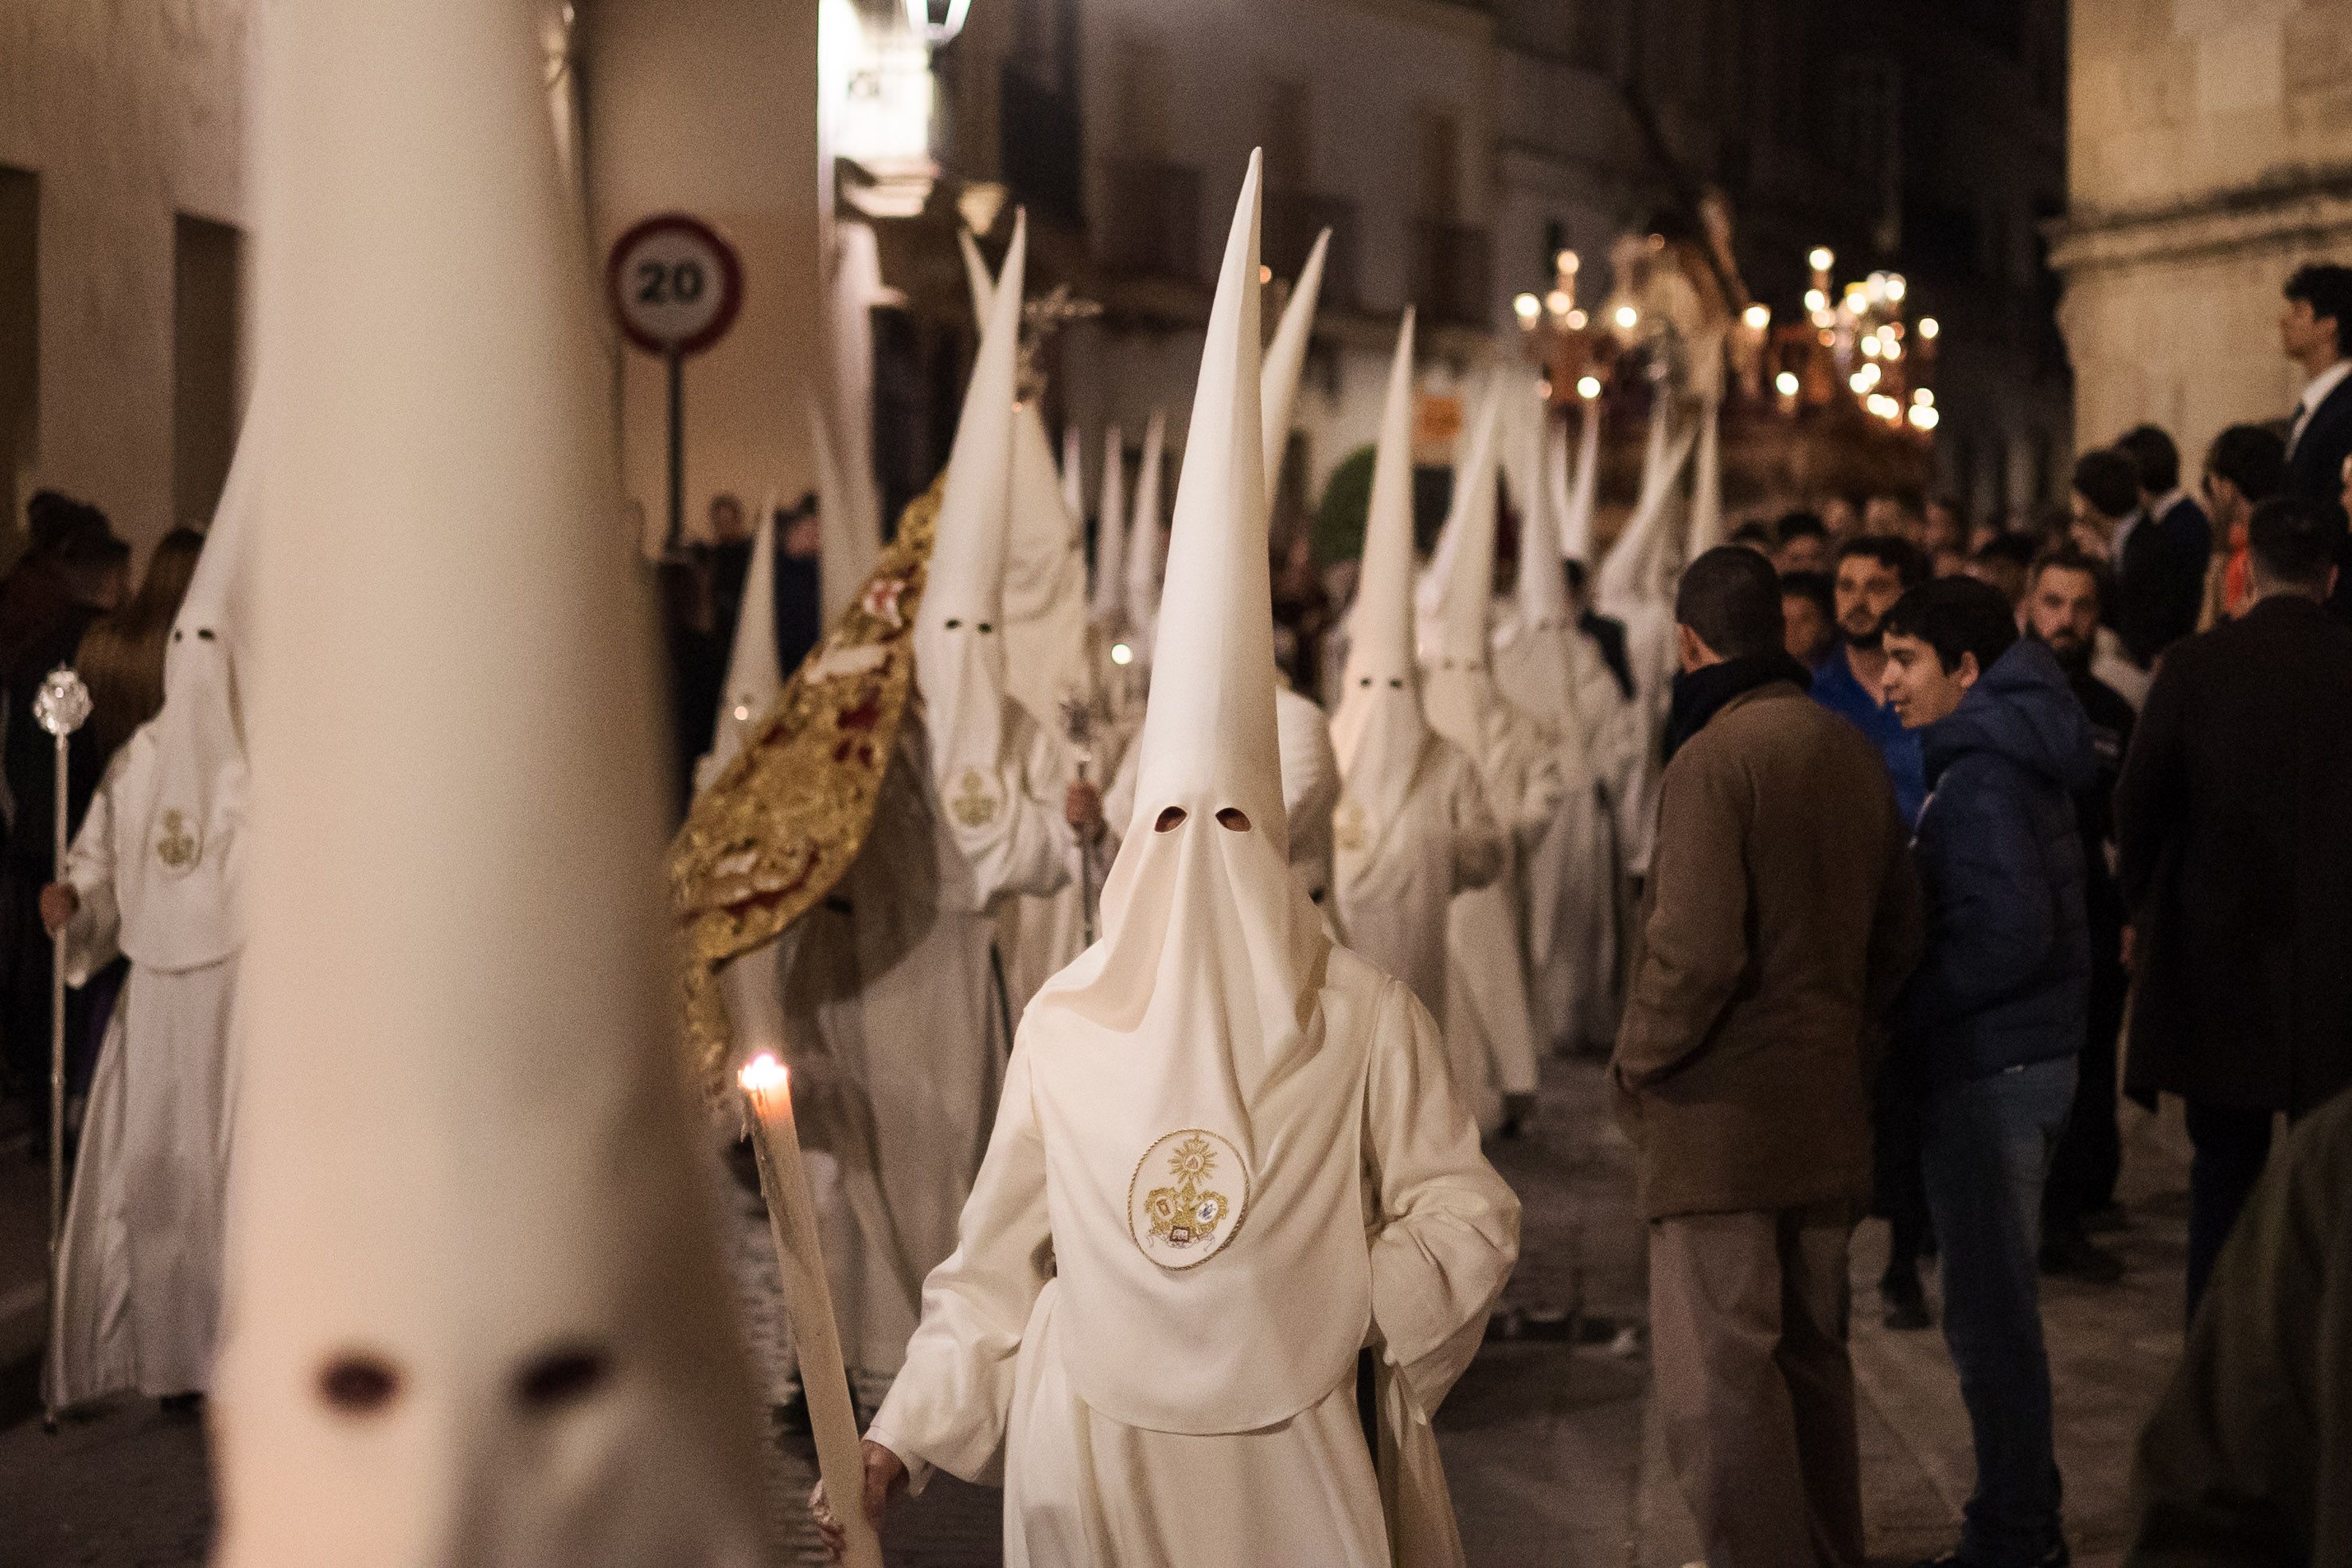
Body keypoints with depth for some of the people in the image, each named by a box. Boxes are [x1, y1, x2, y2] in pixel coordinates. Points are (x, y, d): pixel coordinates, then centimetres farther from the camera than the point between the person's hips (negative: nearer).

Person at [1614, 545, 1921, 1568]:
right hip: (1829, 1111, 8)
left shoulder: (1714, 759, -16)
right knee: (1810, 1357, 19)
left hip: (1721, 1114, -8)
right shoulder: (1854, 754, 8)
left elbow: (1695, 952, -21)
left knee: (1716, 1384, -3)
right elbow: (1897, 929, 16)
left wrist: (1639, 1061, -7)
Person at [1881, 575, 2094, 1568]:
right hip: (2026, 1057, 10)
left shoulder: (1978, 778, -17)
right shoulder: (2012, 762, 13)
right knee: (1999, 1308, 18)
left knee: (1989, 1314, -2)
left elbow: (2007, 936, -23)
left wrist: (1899, 1012, -14)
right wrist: (1909, 1009, 12)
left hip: (1988, 1071, -10)